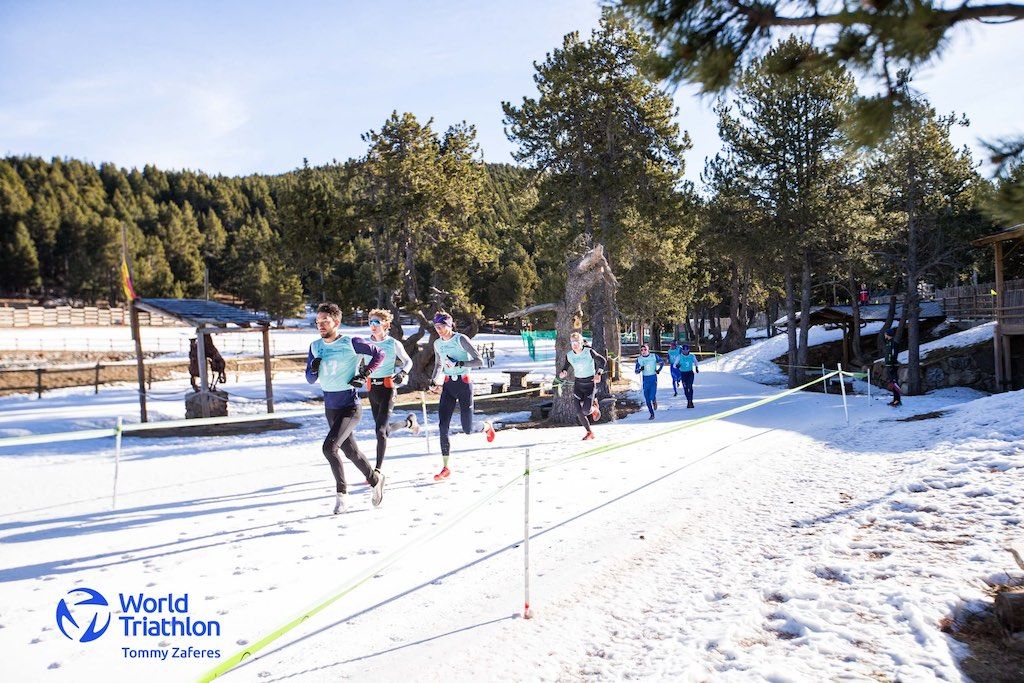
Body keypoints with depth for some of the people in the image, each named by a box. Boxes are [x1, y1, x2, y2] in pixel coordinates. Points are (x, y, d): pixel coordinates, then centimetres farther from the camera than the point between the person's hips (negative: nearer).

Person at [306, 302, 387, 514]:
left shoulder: (351, 343, -13)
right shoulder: (315, 347, 4)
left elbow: (379, 354, -5)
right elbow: (310, 379, 9)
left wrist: (364, 374, -13)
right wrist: (314, 369, -13)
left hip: (350, 407, -7)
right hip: (330, 408, 7)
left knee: (329, 447, -20)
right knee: (351, 451, 16)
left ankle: (341, 492, -3)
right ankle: (375, 479, 38)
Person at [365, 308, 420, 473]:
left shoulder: (394, 343, -5)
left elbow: (408, 361, 6)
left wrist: (402, 373, -14)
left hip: (388, 387, -5)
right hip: (372, 389, 5)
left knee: (380, 429, -13)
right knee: (384, 428, 16)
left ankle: (378, 469, -3)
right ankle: (409, 422, 46)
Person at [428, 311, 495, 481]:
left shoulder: (461, 339, -11)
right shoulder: (437, 343, 7)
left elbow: (479, 362, -14)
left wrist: (459, 363, -23)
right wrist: (433, 381, 9)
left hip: (464, 384, -5)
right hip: (447, 385, 5)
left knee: (467, 430, -1)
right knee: (443, 427, -8)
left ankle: (487, 427, 35)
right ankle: (445, 468, -1)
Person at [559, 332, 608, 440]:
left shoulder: (589, 352, -13)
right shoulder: (569, 355, -2)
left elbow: (603, 361, -5)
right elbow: (566, 366, 13)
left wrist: (598, 373, -17)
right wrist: (564, 372, -10)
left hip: (590, 383, -4)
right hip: (578, 384, 4)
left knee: (586, 411, -16)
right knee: (579, 412, -4)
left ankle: (594, 408, 22)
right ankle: (589, 433, 18)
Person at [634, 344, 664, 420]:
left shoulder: (654, 356, -4)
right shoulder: (639, 359, -1)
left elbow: (662, 363, 12)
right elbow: (636, 371, 1)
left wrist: (659, 369, -2)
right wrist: (640, 369, -20)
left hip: (653, 378, -2)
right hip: (645, 379, 2)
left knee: (652, 396, -17)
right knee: (647, 399, 2)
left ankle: (654, 401, 21)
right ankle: (652, 414, 19)